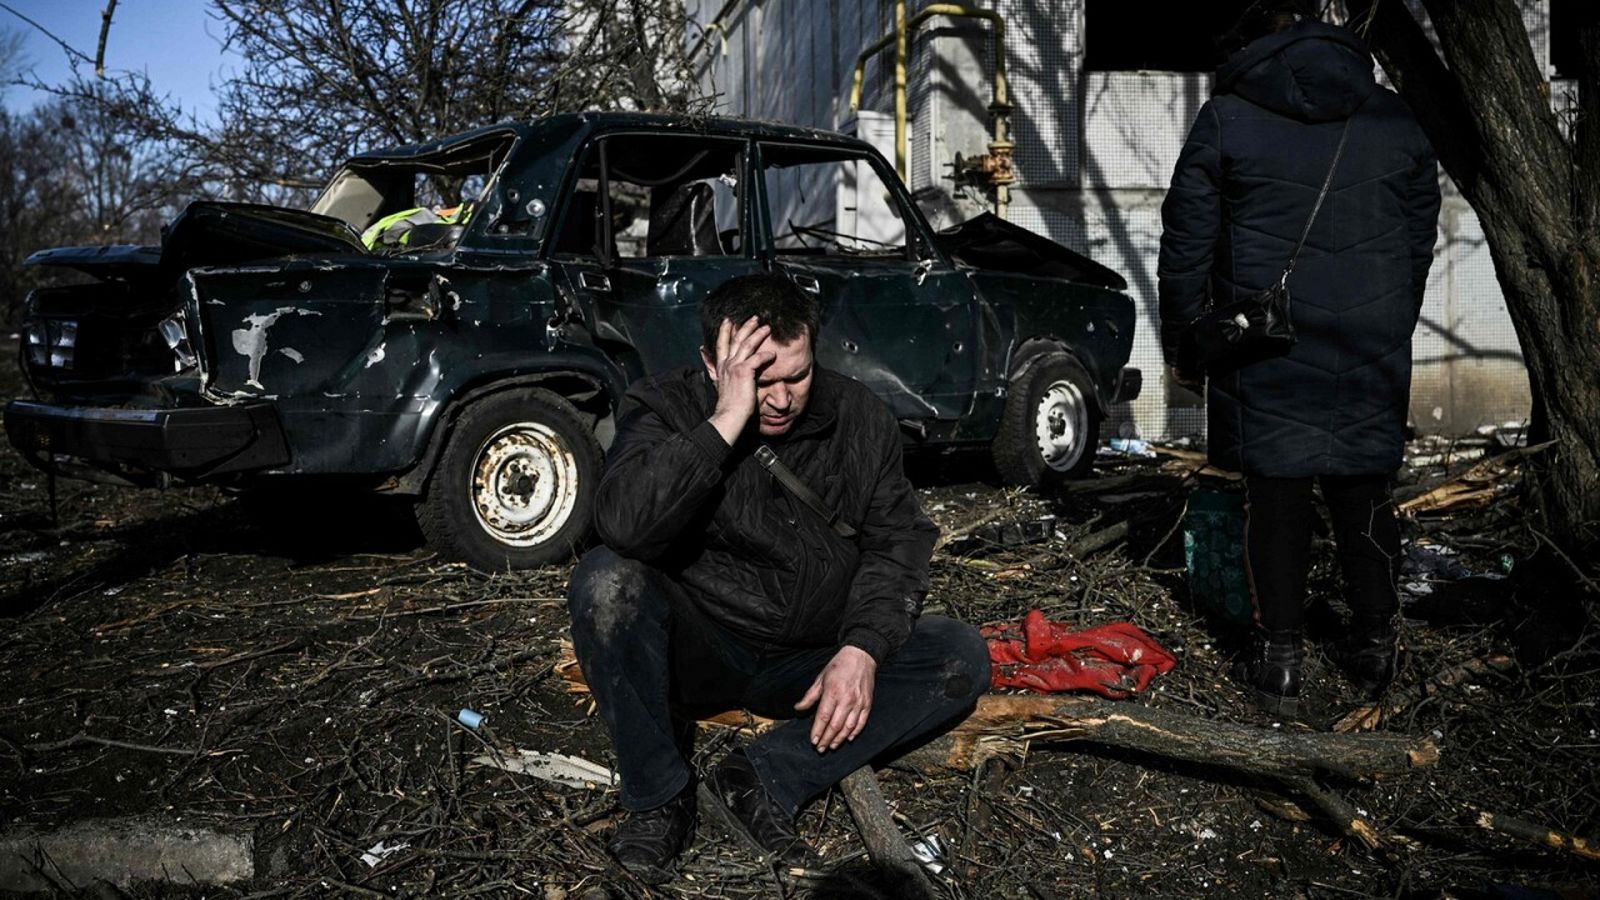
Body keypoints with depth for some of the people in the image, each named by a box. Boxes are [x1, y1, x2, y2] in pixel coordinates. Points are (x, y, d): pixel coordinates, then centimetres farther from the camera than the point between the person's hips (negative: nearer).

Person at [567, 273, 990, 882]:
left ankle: (763, 781, -22)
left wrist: (863, 650, -19)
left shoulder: (859, 418, -3)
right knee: (605, 581, -31)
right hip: (699, 652, -3)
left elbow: (895, 541, -2)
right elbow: (623, 527, -31)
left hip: (815, 664, 3)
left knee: (962, 655, -16)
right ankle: (659, 799, -16)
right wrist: (725, 422, -35)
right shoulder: (666, 409, -13)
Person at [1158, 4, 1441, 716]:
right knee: (1363, 489, 12)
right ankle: (1374, 646, 21)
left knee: (1275, 494, 3)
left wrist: (1180, 344, 8)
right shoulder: (1395, 120, 9)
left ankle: (1280, 660, 8)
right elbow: (1421, 238, 16)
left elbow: (1186, 243, -1)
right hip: (1372, 349, 3)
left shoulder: (1225, 118, -1)